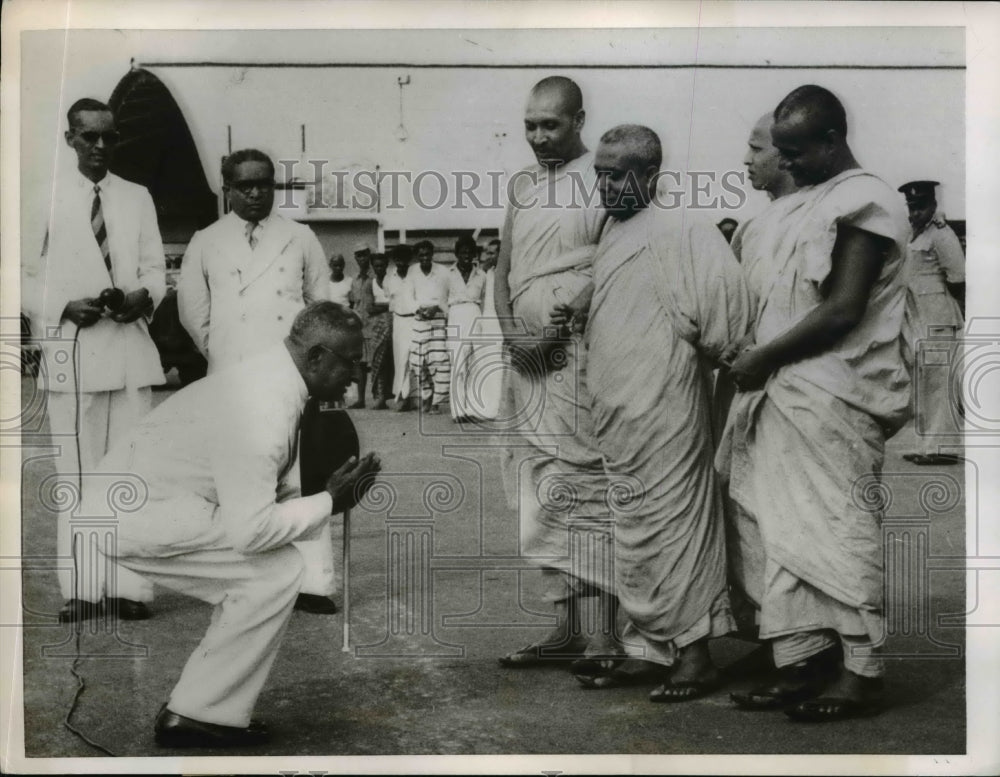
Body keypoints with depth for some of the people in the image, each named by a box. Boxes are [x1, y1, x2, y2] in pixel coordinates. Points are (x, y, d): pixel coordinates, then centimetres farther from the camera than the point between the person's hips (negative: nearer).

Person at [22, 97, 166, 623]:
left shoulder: (137, 197, 14)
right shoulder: (45, 195, 5)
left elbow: (155, 267, 13)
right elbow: (25, 276, 4)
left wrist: (145, 294, -8)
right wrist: (62, 308, -12)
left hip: (131, 348, 2)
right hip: (70, 349, -2)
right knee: (76, 471, 1)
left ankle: (130, 586, 6)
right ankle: (82, 589, 6)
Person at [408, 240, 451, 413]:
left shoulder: (443, 272, 0)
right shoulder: (412, 273, 5)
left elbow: (448, 298, 3)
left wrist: (436, 307, -12)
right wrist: (419, 308, -8)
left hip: (439, 318, -2)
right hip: (419, 320, 2)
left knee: (440, 360, -11)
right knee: (420, 362, -1)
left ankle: (437, 401, -6)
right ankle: (425, 397, 14)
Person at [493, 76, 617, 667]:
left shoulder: (604, 179, -4)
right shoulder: (524, 185, 18)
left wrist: (555, 329, -15)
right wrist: (511, 333, 1)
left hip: (583, 353, -7)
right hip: (527, 358, 7)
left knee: (590, 489, -9)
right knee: (544, 495, 9)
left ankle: (607, 634, -2)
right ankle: (565, 628, 18)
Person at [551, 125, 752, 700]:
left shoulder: (678, 230, -13)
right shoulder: (614, 231, 15)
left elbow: (728, 298, -21)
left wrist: (703, 353, -8)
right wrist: (578, 314, 10)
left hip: (663, 409, -9)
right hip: (620, 411, 9)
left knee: (671, 523, -3)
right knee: (637, 530, 13)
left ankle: (695, 654, 7)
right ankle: (648, 650, 22)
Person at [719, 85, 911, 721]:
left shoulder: (865, 202, -8)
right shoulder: (803, 204, 18)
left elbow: (843, 312, -15)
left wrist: (763, 357, -11)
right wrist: (754, 355, 6)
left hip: (832, 396, -8)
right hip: (783, 392, 9)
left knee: (837, 529, -5)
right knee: (781, 529, 6)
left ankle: (861, 672, 4)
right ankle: (801, 664, 12)